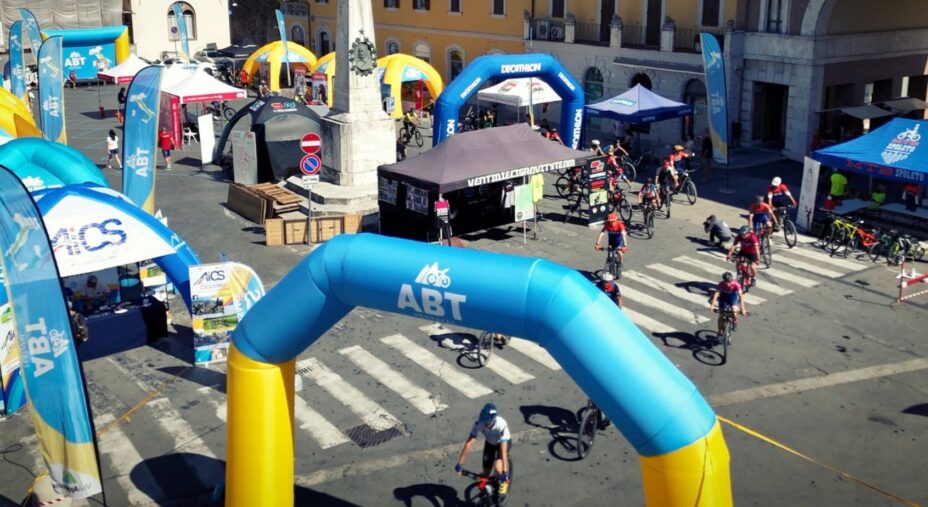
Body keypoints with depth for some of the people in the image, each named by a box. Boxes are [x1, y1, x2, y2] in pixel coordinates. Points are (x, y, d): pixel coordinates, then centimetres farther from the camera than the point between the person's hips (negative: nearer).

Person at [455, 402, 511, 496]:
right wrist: (459, 464, -36)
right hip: (490, 443, 3)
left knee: (498, 468, -26)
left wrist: (504, 472, -50)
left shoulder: (501, 425, -41)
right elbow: (469, 443, -34)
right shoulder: (479, 423, -34)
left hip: (503, 442, -3)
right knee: (485, 474, -2)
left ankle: (504, 482, 5)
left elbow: (503, 450, -45)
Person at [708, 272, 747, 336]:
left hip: (733, 297, -1)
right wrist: (712, 305, -51)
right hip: (723, 297, 1)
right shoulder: (721, 284, -30)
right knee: (721, 316, -3)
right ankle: (719, 332, 18)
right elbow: (717, 294, -39)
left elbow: (741, 296, -36)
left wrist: (743, 308, -45)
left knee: (735, 310, -27)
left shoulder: (736, 285, -32)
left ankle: (735, 322, 7)